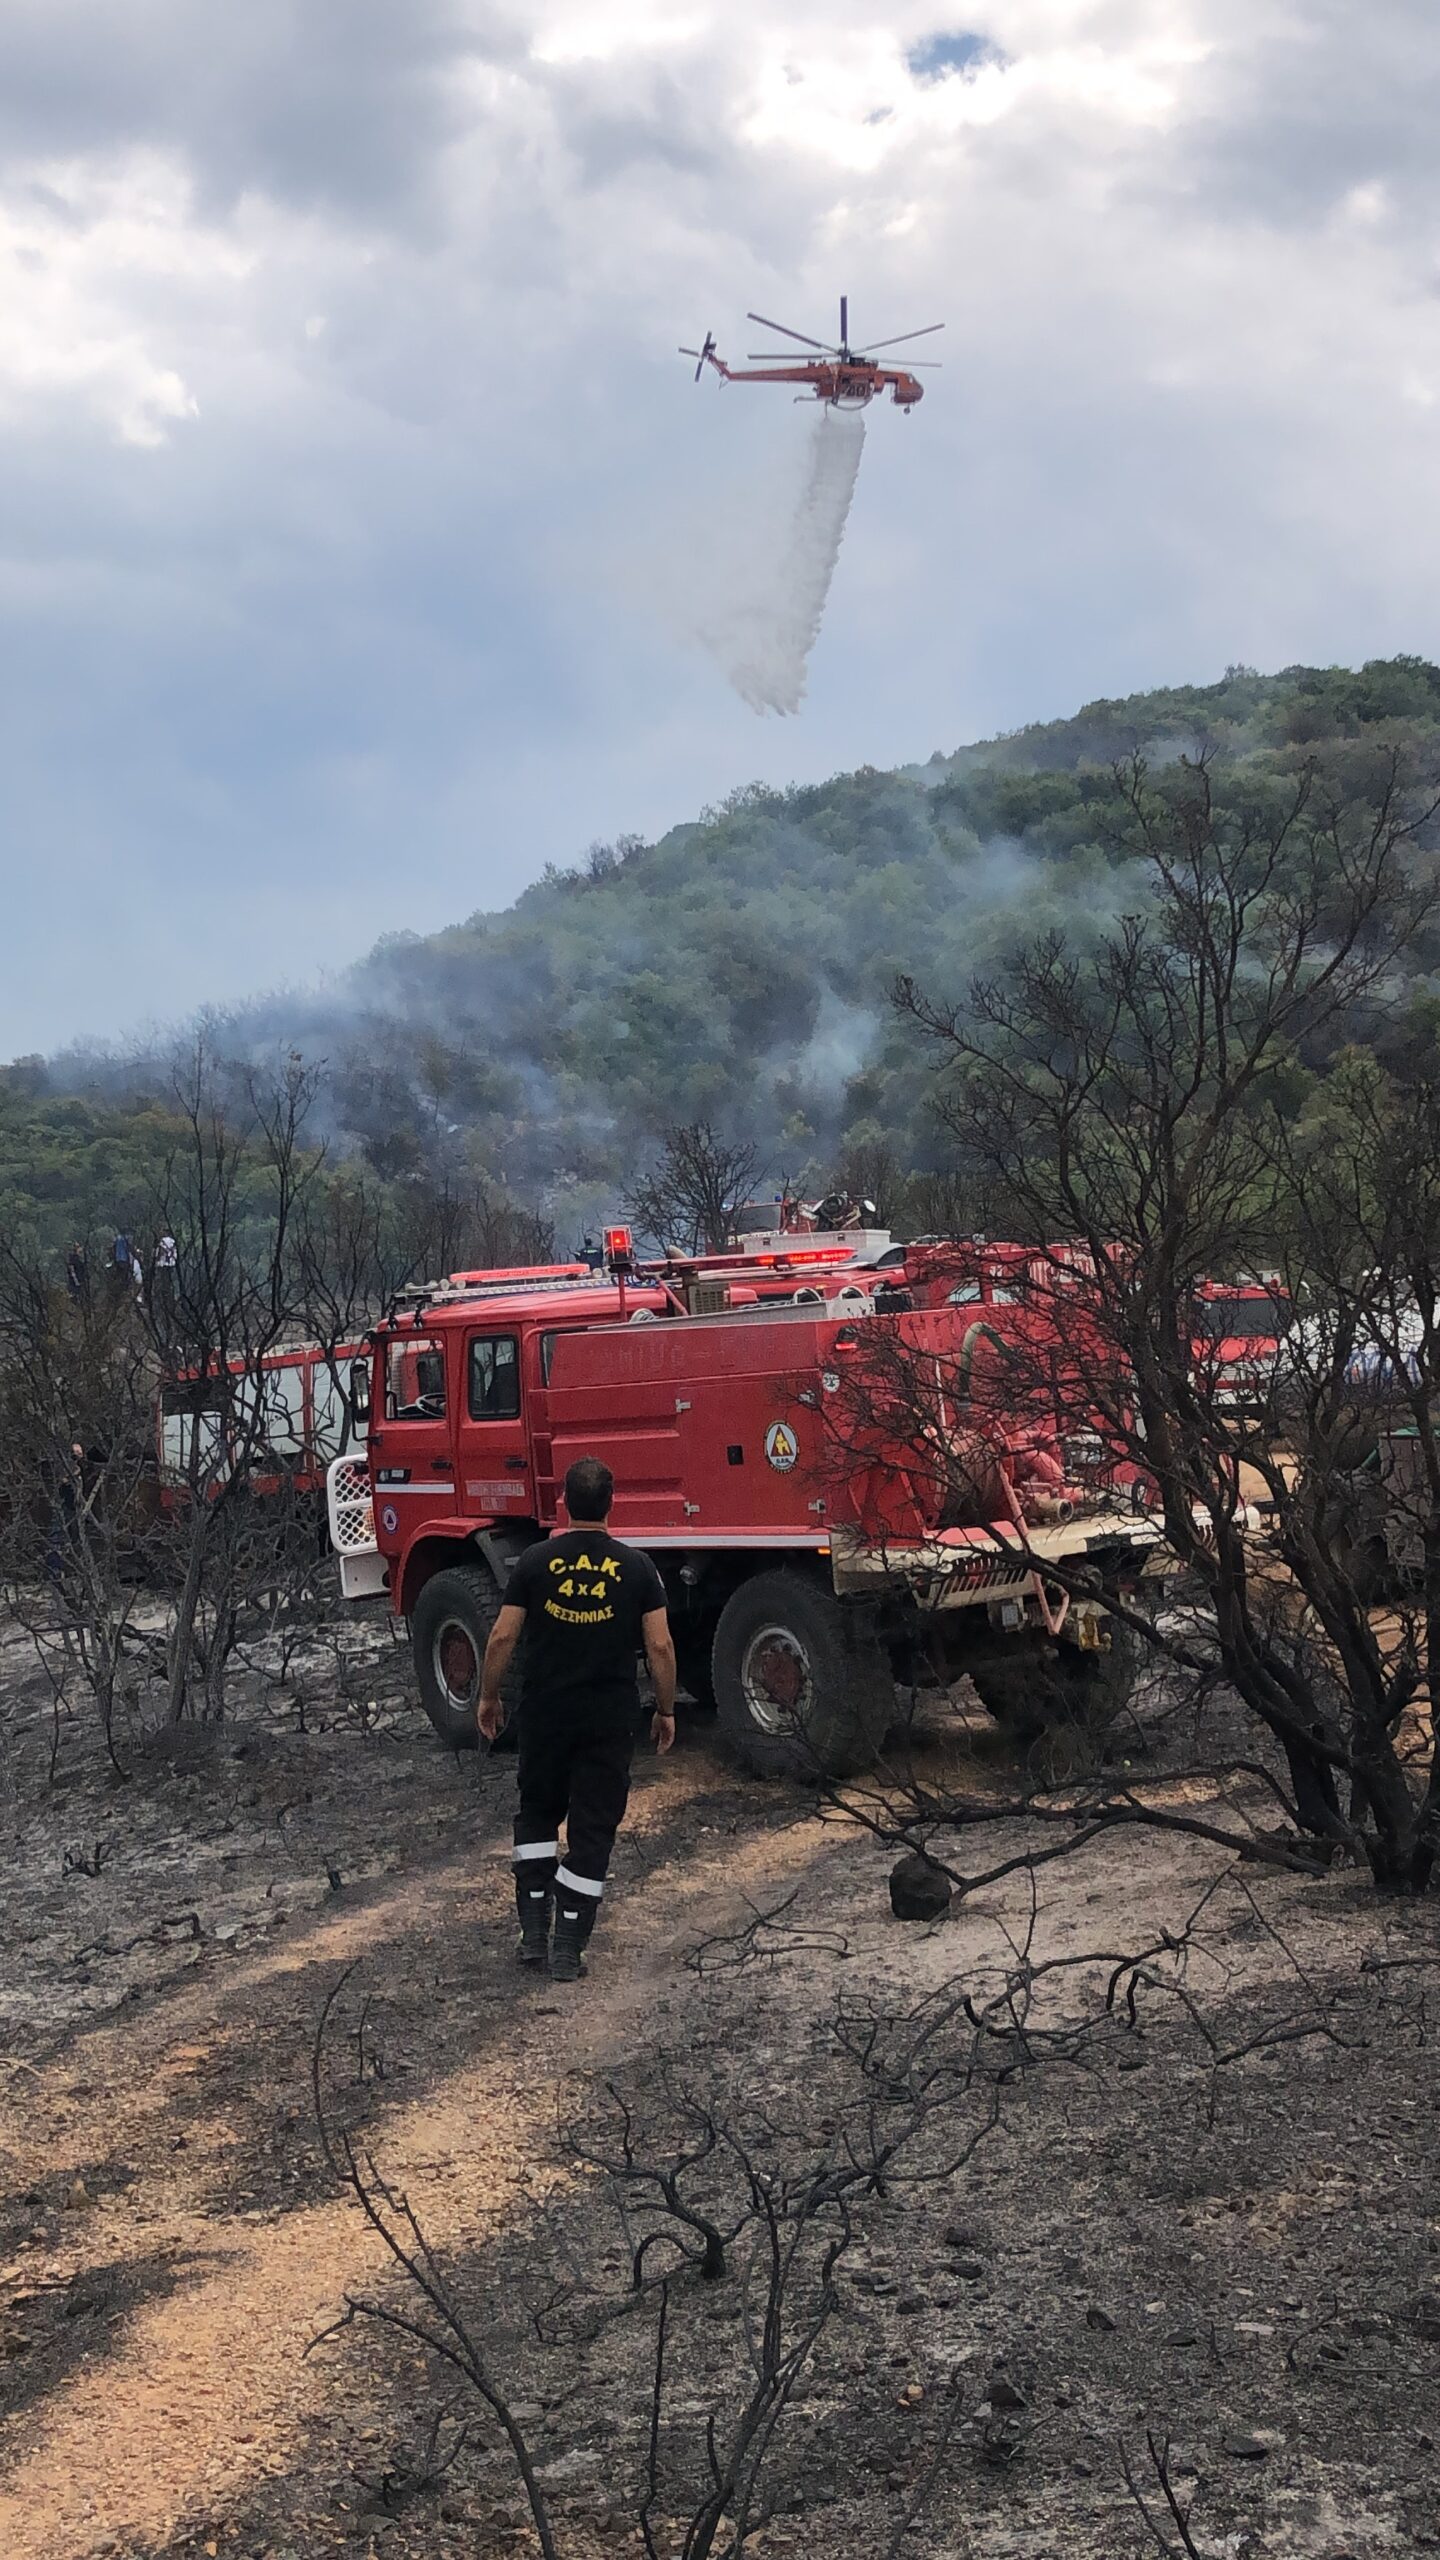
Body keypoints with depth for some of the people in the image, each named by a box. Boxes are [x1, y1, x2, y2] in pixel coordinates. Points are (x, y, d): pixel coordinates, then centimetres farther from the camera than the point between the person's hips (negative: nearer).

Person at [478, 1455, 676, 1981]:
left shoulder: (536, 1561, -5)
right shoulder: (635, 1567, -4)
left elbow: (503, 1637, -3)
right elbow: (660, 1646, -5)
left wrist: (488, 1697, 10)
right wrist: (666, 1710, 7)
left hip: (544, 1713, 1)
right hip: (610, 1719, -1)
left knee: (537, 1814, 20)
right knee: (593, 1829, 6)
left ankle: (533, 1931, 14)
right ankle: (568, 1949, 6)